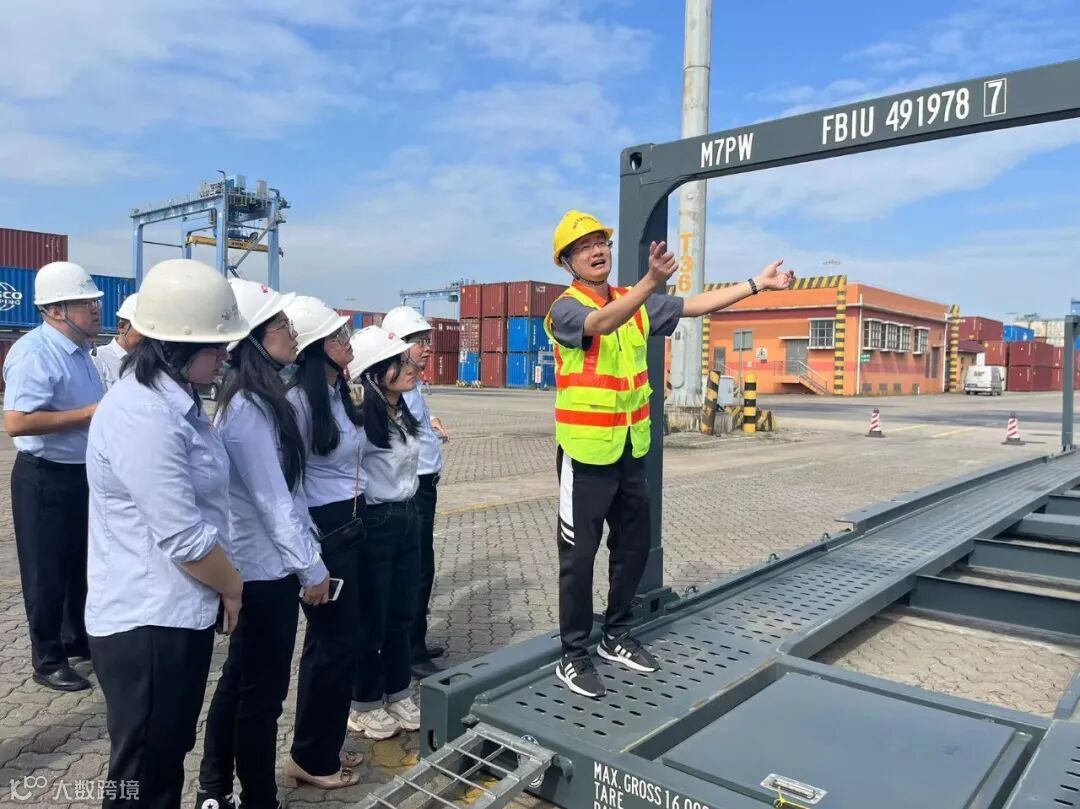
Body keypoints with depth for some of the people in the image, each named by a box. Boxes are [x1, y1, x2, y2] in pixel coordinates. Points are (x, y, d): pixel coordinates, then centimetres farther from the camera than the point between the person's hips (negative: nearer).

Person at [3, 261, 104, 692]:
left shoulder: (79, 351, 7)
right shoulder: (35, 352, -22)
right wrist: (90, 413, -26)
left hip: (82, 473, 9)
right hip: (45, 478, -9)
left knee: (81, 563, 21)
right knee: (48, 572, 6)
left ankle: (77, 641, 39)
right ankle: (47, 660, 23)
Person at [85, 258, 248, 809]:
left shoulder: (174, 400, 7)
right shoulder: (143, 416, -25)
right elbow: (184, 538, -26)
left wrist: (221, 589, 11)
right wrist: (232, 588, -8)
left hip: (178, 614, 9)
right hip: (148, 624, -9)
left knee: (168, 760, 25)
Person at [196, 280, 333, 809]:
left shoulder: (259, 398, 8)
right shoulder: (248, 408, -22)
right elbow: (271, 500, -21)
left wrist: (310, 550, 13)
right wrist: (310, 567, -13)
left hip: (259, 565, 10)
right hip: (266, 568, -9)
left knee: (239, 680, 20)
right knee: (263, 690, 6)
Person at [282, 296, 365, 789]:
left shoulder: (340, 393, 8)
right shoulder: (299, 400, -18)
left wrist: (353, 519, 17)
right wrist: (310, 549, -16)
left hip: (348, 526, 8)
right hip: (321, 531, -8)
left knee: (336, 639, 17)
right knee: (334, 642, 2)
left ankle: (324, 745, 34)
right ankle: (311, 758, 22)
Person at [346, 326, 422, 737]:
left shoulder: (405, 416, 6)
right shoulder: (360, 419, -21)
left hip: (408, 518, 8)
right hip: (375, 524, -8)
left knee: (402, 613, 17)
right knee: (372, 617, 8)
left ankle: (398, 695, 33)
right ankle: (365, 703, 27)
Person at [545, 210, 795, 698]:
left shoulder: (636, 303, 8)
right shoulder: (566, 309, -13)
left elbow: (696, 306, 12)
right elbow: (604, 322, -34)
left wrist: (758, 283, 9)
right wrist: (652, 280, -49)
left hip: (631, 450, 7)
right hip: (586, 452, -7)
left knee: (634, 548, 16)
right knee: (580, 556, 2)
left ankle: (616, 637, 35)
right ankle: (573, 656, 17)